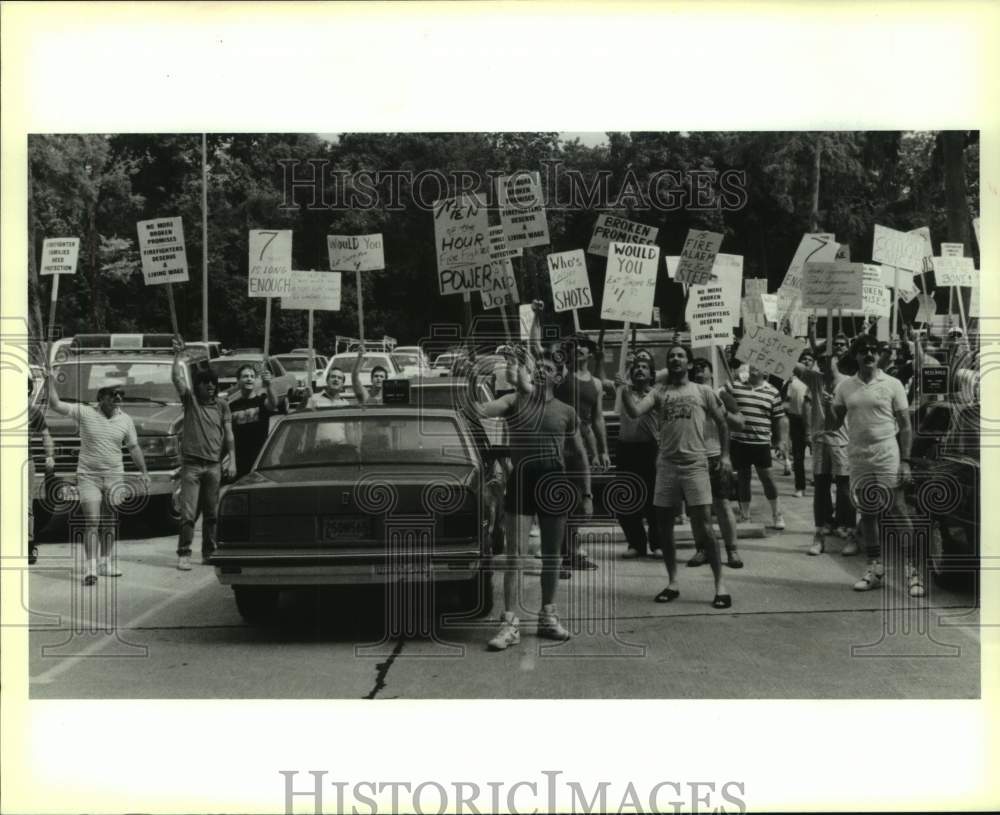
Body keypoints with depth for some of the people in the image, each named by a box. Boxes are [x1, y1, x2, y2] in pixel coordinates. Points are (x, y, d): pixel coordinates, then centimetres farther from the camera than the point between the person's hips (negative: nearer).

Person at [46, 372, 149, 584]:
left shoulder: (126, 420, 3)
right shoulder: (85, 413, -6)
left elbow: (134, 448, 12)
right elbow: (55, 405, -10)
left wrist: (144, 472, 10)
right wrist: (51, 380, -16)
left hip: (115, 477, 3)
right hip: (88, 477, -3)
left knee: (109, 525, 9)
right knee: (92, 523, -10)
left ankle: (107, 564, 20)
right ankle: (90, 569, -10)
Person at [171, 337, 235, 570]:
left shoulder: (222, 406, 11)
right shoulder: (190, 399, 5)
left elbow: (229, 435, 9)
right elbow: (177, 378, -10)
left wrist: (232, 460, 2)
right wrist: (179, 355, -16)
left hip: (214, 465, 3)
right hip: (191, 464, -3)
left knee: (211, 513, 8)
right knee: (188, 513, -7)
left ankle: (209, 552, 17)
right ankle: (184, 554, -4)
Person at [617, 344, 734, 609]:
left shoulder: (702, 391, 7)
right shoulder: (659, 392, 9)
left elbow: (721, 422, 14)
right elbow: (634, 412, -6)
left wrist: (725, 455, 8)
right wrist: (624, 390, -21)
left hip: (695, 465, -3)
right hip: (666, 465, 3)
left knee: (703, 525, -8)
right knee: (664, 525, 7)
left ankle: (719, 584, 0)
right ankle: (672, 583, 20)